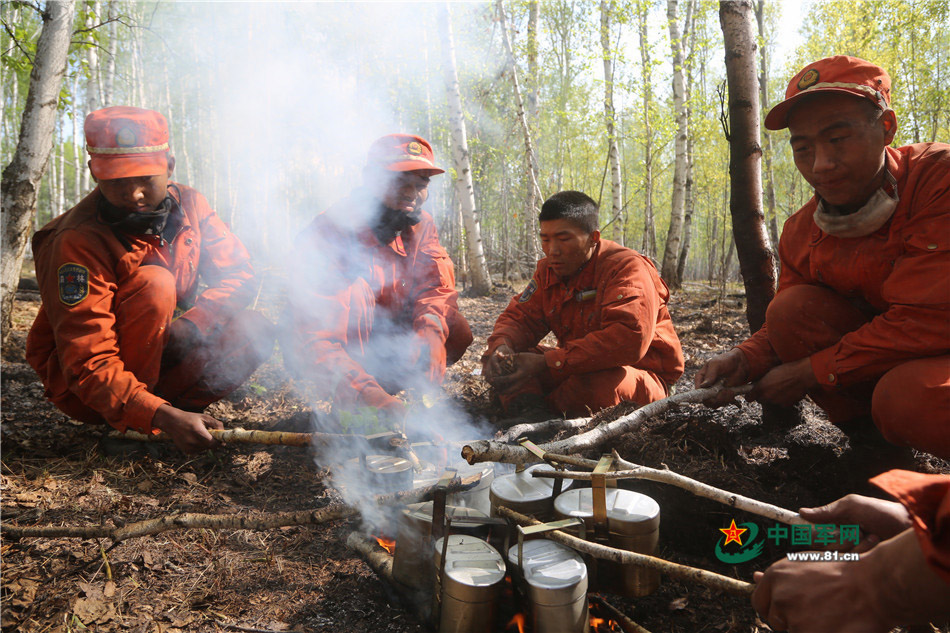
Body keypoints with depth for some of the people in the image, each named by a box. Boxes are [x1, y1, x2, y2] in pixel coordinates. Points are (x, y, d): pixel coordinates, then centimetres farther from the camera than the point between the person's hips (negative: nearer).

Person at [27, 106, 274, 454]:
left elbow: (239, 273, -6)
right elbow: (88, 364, -31)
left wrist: (191, 324, -25)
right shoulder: (79, 242, -26)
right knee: (153, 283, -31)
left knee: (255, 330, -16)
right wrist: (162, 416, -44)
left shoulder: (188, 204, -8)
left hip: (160, 355, 5)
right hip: (82, 388, -5)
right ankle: (127, 427, -18)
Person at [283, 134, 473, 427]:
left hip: (382, 342, 5)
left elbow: (438, 286, -13)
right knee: (353, 293, -34)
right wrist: (364, 392, -50)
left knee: (457, 331, -17)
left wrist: (429, 331, -37)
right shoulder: (331, 231, -28)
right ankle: (348, 412, -24)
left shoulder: (420, 225, -7)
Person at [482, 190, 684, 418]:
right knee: (499, 362, -4)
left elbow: (628, 341, -35)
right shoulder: (548, 270, 4)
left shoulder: (627, 268, -21)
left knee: (597, 386, -41)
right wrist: (502, 346, -22)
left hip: (640, 376, -6)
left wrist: (546, 363, -37)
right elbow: (519, 317, 5)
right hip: (577, 369, 7)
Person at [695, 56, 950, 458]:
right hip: (883, 359, 6)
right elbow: (786, 331, 3)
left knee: (908, 396, -37)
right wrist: (745, 361, -20)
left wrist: (809, 372, -24)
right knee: (793, 309, -18)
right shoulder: (801, 233, -5)